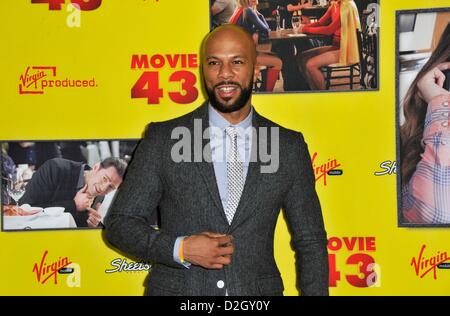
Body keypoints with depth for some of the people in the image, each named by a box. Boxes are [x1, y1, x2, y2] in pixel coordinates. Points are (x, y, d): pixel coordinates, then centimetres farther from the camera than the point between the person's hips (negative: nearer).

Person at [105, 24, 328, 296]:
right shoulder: (163, 139, -5)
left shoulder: (290, 147, -1)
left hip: (258, 291, 1)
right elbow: (119, 223, -3)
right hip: (178, 289, -1)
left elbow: (311, 242, 4)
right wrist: (180, 249, -17)